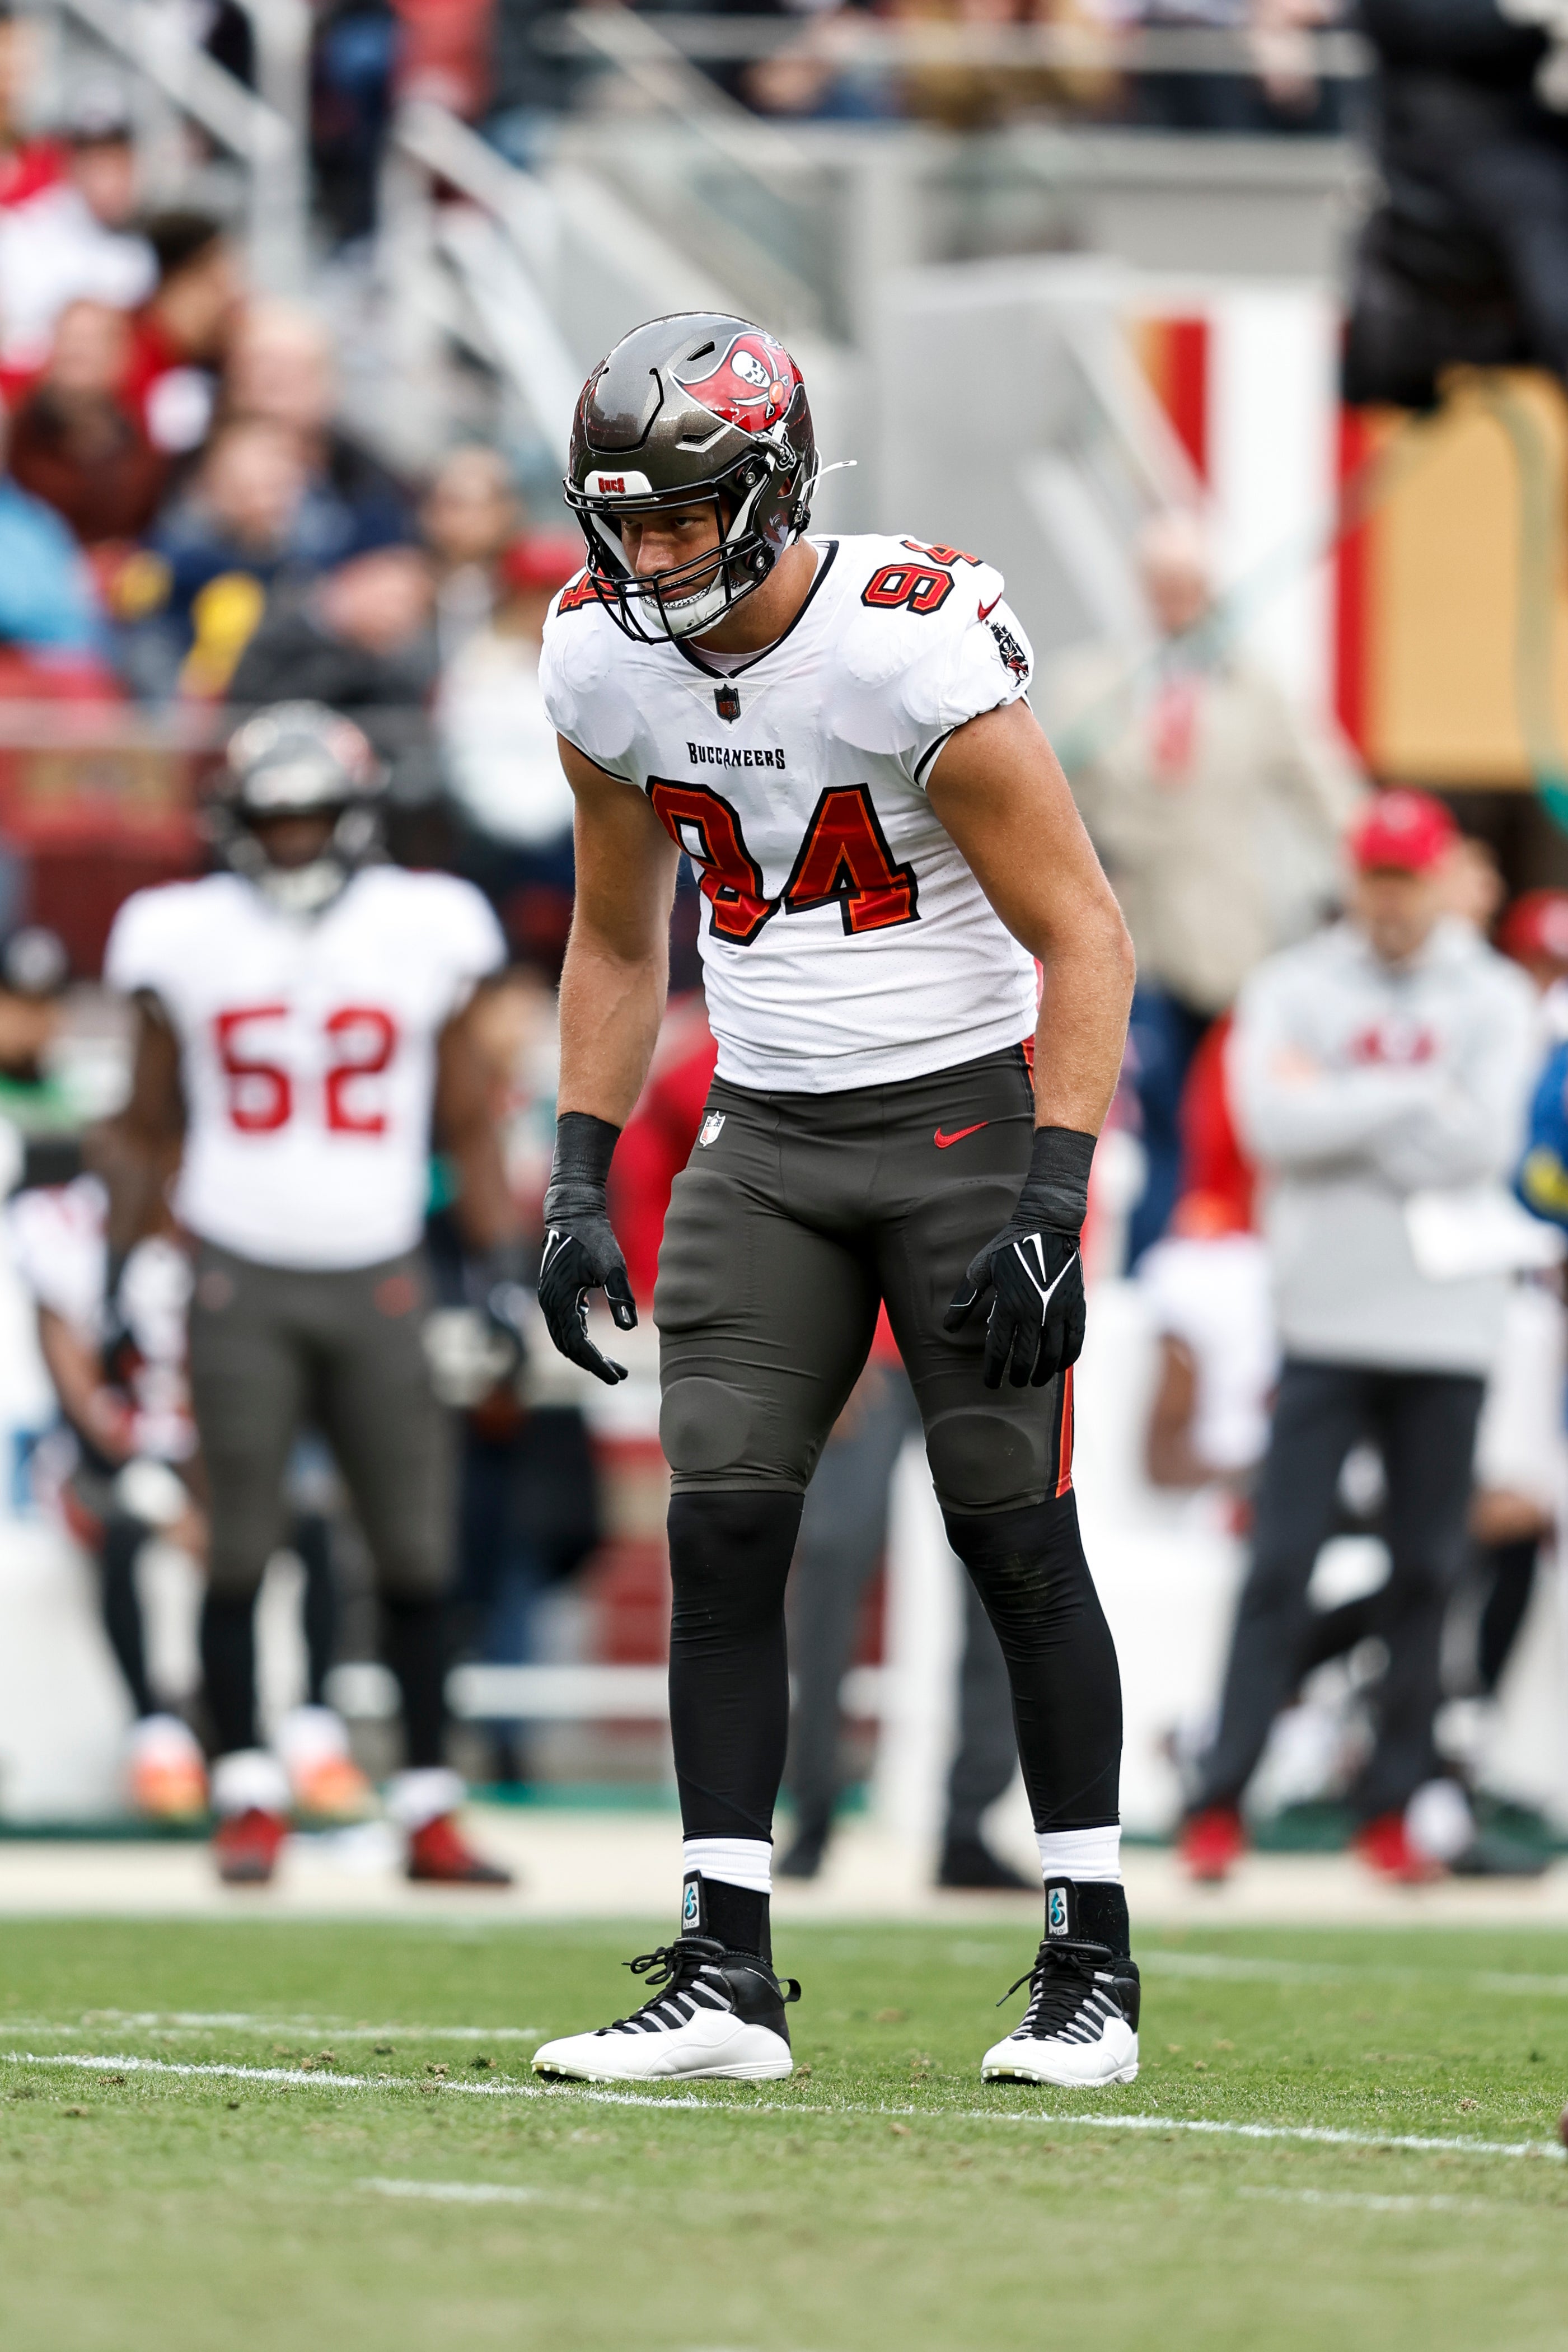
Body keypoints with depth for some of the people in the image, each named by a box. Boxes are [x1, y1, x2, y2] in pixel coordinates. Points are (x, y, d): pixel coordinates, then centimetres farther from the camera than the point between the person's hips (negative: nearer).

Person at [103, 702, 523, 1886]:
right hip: (240, 1277, 0)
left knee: (418, 1551, -2)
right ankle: (251, 1798, 7)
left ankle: (430, 1810, 4)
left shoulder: (423, 933, 4)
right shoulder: (187, 941, 4)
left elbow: (470, 1125, 9)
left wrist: (504, 1275, 3)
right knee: (240, 1546, -1)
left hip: (377, 1279, 1)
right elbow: (153, 1130, 12)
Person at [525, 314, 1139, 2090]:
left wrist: (1049, 1202, -22)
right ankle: (725, 1974, -3)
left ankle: (1093, 1958, 6)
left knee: (1012, 1529, -4)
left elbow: (1082, 939, -16)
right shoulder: (604, 665, -2)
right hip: (767, 1131, 5)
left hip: (964, 1108, -5)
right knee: (721, 1532, -5)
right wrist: (578, 1180, 6)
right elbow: (617, 943, 13)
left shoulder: (916, 652, -21)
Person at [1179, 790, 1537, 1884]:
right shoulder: (1293, 990, 5)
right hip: (1326, 1324, -1)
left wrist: (1339, 1115, -9)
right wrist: (1417, 1098, -11)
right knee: (1282, 1560, -7)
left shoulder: (1493, 1000, 7)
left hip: (1449, 1330, 1)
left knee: (1428, 1570, 3)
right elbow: (1273, 1124, -11)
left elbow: (1485, 1141, -8)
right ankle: (1221, 1802, -6)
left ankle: (1394, 1804, 10)